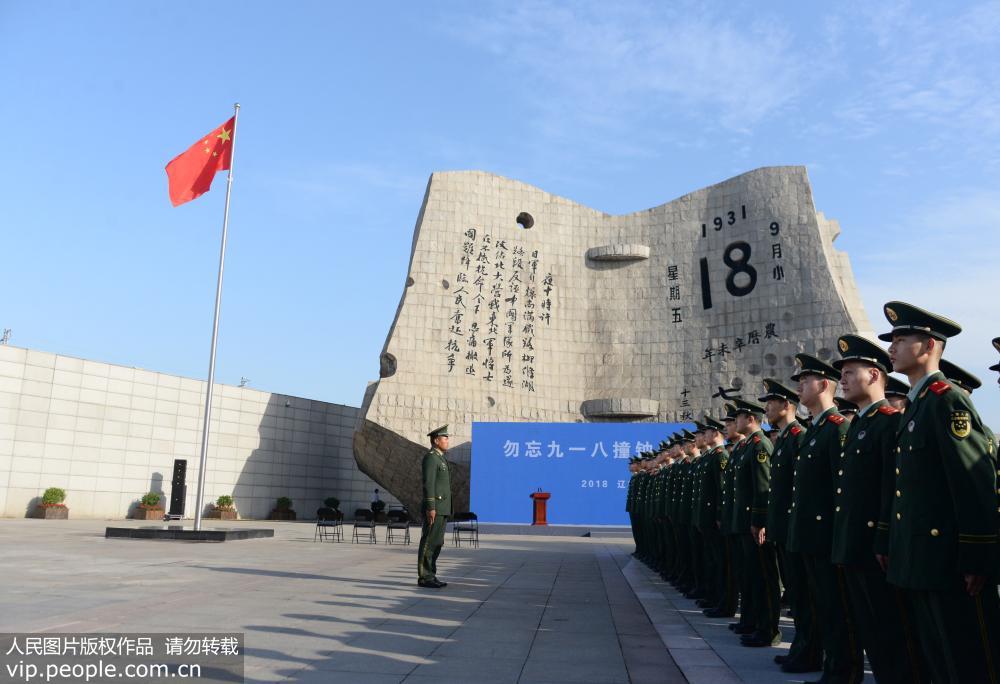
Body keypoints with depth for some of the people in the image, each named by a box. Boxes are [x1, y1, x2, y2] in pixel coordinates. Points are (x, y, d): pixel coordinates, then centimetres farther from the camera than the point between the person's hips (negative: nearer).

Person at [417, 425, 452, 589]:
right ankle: (424, 577, -2)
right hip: (434, 508, -10)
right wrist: (431, 508, -24)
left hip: (442, 509, 10)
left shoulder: (439, 459, 20)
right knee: (429, 543, -5)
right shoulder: (430, 457, -11)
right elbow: (428, 484, -19)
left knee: (437, 543, 11)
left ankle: (430, 576, 15)